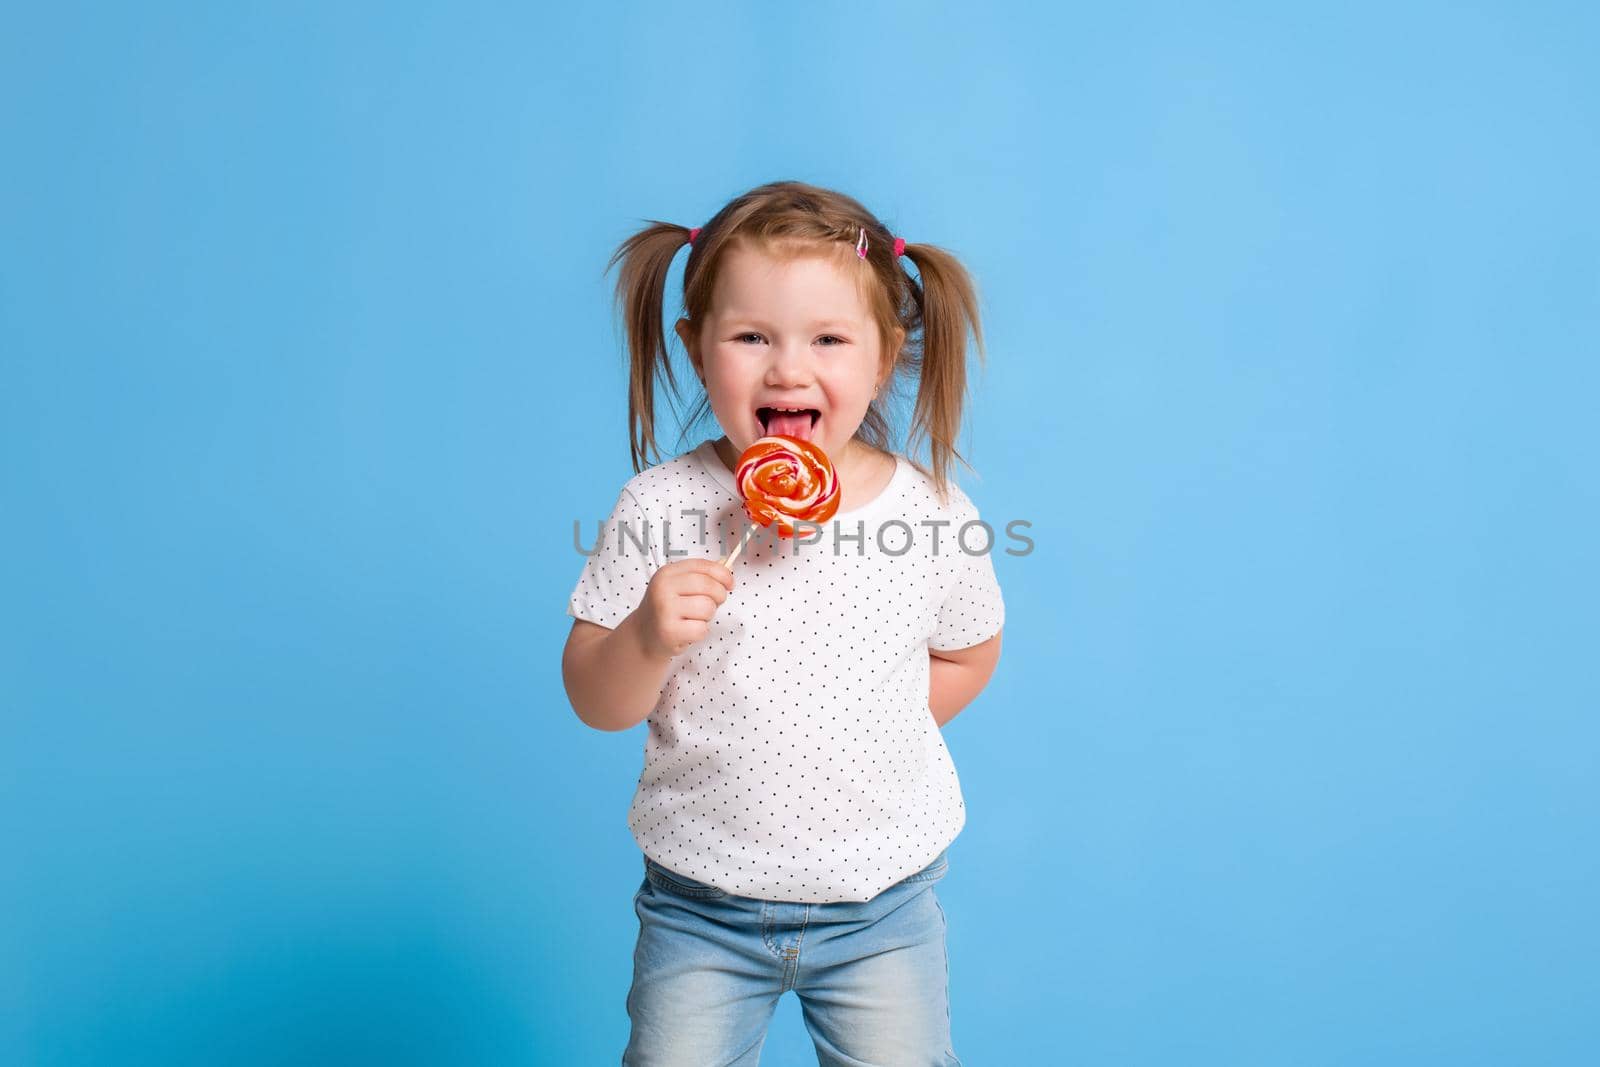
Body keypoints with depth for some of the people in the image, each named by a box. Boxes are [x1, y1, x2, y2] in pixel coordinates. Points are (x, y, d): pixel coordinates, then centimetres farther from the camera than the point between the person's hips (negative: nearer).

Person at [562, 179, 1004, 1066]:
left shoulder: (934, 516, -11)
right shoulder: (661, 510, -13)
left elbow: (966, 657, 8)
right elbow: (596, 704, -8)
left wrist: (877, 729, -3)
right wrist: (649, 638, -27)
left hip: (881, 899, 1)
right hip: (700, 900, 0)